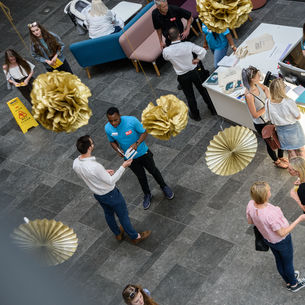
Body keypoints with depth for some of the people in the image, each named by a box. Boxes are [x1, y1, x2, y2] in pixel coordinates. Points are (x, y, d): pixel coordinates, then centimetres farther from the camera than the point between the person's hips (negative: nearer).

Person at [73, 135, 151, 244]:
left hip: (97, 194, 7)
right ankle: (135, 237, 37)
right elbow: (111, 181, -26)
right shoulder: (95, 166, -41)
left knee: (108, 214, 31)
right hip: (110, 194, -7)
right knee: (123, 215, 16)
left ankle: (118, 234, 54)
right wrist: (123, 166, -21)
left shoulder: (75, 164, -18)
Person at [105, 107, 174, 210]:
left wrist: (137, 143, -33)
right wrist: (118, 150, -21)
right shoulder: (108, 128, -20)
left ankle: (164, 187, 48)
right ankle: (147, 195, 47)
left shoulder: (132, 121, -30)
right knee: (141, 177, 21)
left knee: (153, 170, 20)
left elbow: (144, 133, -17)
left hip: (143, 153, -2)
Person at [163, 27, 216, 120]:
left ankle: (195, 115, 39)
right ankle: (213, 109, 40)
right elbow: (203, 51, -21)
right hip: (194, 72, 0)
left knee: (190, 96, 20)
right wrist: (197, 59, -5)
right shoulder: (188, 45, -25)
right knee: (203, 90, 23)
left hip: (182, 77, 0)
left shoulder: (166, 51, -24)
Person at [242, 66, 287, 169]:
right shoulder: (249, 95, -34)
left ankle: (281, 157, 48)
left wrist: (268, 97, -3)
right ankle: (276, 161, 45)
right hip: (261, 124, -7)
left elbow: (265, 88, 15)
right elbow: (255, 115, -28)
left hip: (269, 118, 7)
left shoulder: (257, 85, -11)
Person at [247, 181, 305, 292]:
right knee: (288, 262, 23)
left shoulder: (251, 205, -26)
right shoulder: (271, 214, -45)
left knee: (279, 260, 30)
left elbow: (250, 221, -5)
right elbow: (282, 233, -29)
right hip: (281, 241, -6)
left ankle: (288, 282, 56)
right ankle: (294, 284, 50)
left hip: (267, 239, 6)